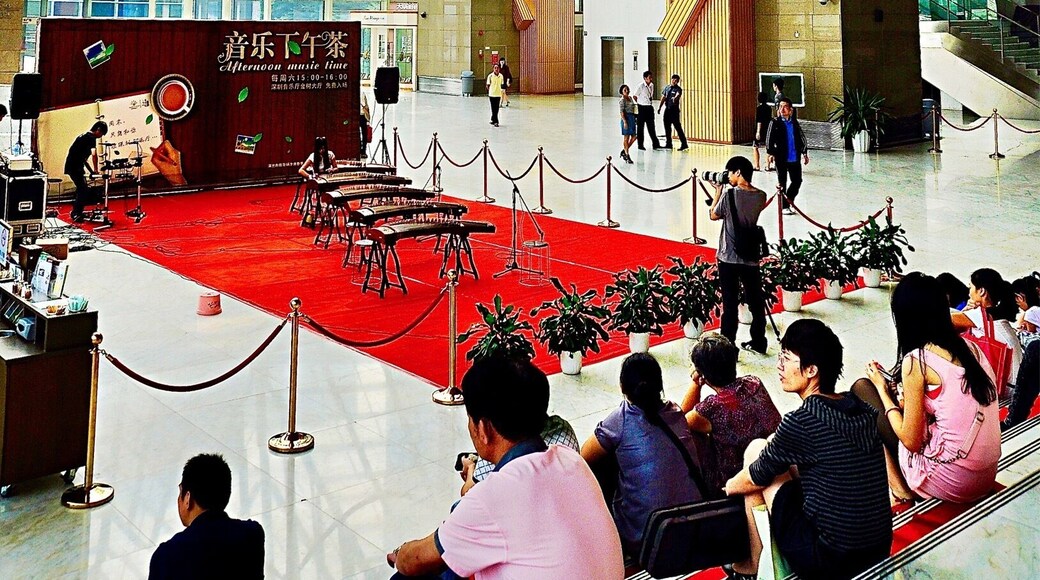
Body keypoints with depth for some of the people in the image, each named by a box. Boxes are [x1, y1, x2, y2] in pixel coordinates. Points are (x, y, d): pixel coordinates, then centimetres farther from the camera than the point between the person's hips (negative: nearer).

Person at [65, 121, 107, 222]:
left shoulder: (84, 136, 19)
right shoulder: (91, 138, -12)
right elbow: (94, 154, -28)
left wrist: (91, 170, 19)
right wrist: (95, 170, -18)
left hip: (71, 166, 10)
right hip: (75, 167, -10)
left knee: (81, 189, 19)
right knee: (83, 190, -8)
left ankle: (76, 213, 28)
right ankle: (77, 214, -7)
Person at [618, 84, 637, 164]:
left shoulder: (630, 98, 14)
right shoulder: (622, 101, -10)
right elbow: (622, 112, -16)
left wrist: (634, 118, 19)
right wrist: (625, 122, -23)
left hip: (632, 118, 8)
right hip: (626, 118, -8)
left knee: (634, 137, 7)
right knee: (626, 137, -2)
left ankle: (624, 150, 20)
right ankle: (627, 155, 4)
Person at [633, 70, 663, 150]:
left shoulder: (651, 85, 7)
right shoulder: (640, 86, -13)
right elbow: (635, 97, -7)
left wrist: (650, 104, 11)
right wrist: (639, 104, 0)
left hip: (649, 108, 6)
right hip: (642, 108, -6)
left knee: (651, 127, 8)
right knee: (640, 127, 4)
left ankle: (656, 144, 9)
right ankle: (640, 145, 11)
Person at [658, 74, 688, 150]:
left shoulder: (678, 89, -7)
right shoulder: (667, 88, 12)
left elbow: (678, 95, -29)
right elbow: (663, 98, 19)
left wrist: (675, 98, -51)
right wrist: (659, 107, 14)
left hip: (674, 110, -6)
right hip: (667, 109, 6)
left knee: (678, 127, -9)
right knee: (667, 127, 11)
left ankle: (684, 144, -7)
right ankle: (668, 144, 21)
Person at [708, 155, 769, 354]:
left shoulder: (729, 195, -15)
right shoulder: (761, 196, -1)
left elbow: (713, 216, 0)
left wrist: (718, 192, 9)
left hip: (729, 258, -4)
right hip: (751, 257, 4)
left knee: (730, 304, 1)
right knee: (756, 301, 15)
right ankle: (758, 342, 28)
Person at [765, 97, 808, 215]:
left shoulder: (795, 123, 9)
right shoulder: (775, 123, -2)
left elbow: (801, 137, 14)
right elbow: (769, 139, -9)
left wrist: (804, 152, 8)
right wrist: (769, 153, -20)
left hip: (795, 158, 4)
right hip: (781, 158, -4)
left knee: (797, 181, 8)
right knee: (782, 183, 4)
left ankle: (788, 200, 27)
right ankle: (784, 206, 14)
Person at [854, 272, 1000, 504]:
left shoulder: (916, 361, -14)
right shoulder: (969, 348, 6)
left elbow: (912, 442, -9)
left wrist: (882, 389, 2)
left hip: (950, 482, -7)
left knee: (861, 388, 3)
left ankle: (898, 484, 7)